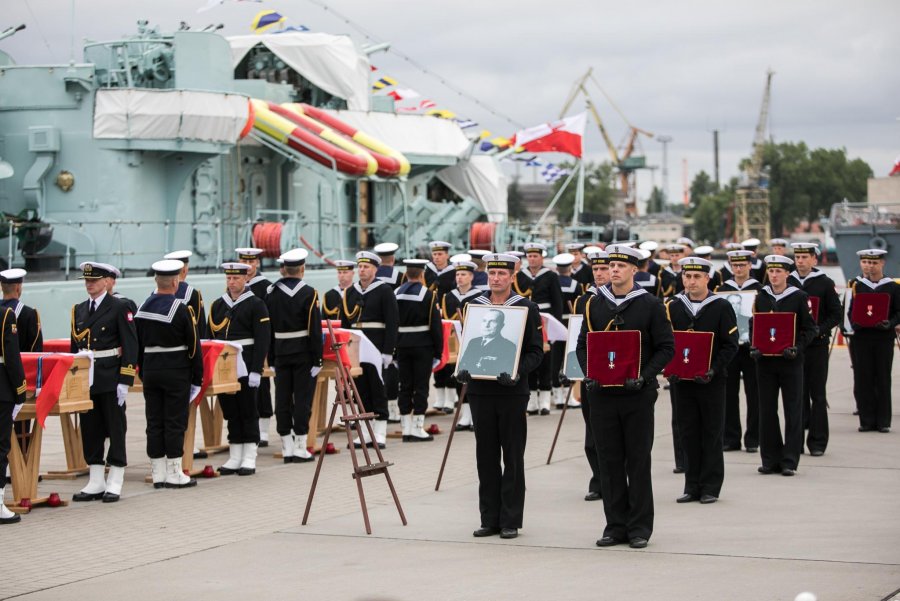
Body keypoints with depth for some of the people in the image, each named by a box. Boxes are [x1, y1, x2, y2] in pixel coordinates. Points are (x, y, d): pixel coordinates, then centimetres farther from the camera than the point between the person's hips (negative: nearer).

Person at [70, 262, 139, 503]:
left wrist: (125, 381, -14)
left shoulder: (119, 308, -6)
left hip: (110, 379, -6)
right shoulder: (79, 310, 12)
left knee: (115, 429, 2)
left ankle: (115, 483, 7)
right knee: (90, 429, 8)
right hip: (85, 379, 6)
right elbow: (74, 346, 17)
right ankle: (96, 482, 16)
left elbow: (130, 346, -9)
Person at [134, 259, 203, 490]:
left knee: (154, 423, 8)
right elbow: (194, 346, -10)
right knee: (175, 422, 0)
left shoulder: (142, 309, 5)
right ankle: (174, 474, 2)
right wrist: (197, 378, -2)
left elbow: (138, 346, 10)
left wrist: (143, 373, 18)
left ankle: (158, 474, 11)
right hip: (176, 373, -5)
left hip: (150, 372, 5)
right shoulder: (180, 309, -12)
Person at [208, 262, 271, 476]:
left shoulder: (256, 305, -4)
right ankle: (235, 457, 14)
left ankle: (249, 458, 5)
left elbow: (263, 340, -10)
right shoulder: (217, 305, 11)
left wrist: (256, 370, -16)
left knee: (248, 411, 1)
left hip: (246, 367, -5)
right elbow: (210, 337, 14)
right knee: (230, 412, 8)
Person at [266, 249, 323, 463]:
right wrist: (317, 360, -8)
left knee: (283, 399, 6)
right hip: (303, 353, -4)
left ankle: (287, 447, 9)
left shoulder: (271, 293, 4)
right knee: (303, 398, 0)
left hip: (280, 354, 4)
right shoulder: (308, 293, -9)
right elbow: (315, 330, -12)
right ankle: (300, 447, 0)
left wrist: (271, 357, 11)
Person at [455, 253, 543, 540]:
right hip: (480, 391, 3)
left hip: (512, 392, -3)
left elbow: (536, 351, -3)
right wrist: (463, 368, -5)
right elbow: (465, 344, 14)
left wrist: (517, 372, -19)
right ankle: (490, 519, 13)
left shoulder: (526, 308, -1)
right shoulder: (474, 307, 10)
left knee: (512, 457, 2)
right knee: (486, 457, 6)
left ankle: (511, 521, 7)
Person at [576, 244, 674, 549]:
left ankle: (639, 527, 9)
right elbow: (583, 344, 12)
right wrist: (589, 374, -6)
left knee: (638, 461, 2)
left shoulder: (650, 305, -2)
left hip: (637, 394, -3)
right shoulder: (594, 304, 7)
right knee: (610, 461, 5)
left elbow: (666, 347, -2)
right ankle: (616, 525, 13)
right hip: (602, 393, 3)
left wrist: (644, 376, -15)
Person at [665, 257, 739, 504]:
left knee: (711, 434, 2)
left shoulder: (721, 307, -3)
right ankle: (692, 486, 13)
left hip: (711, 381, -3)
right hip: (682, 381, 3)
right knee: (688, 434, 6)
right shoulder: (673, 307, 6)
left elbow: (730, 345, -5)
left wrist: (713, 370, -17)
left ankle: (710, 488, 8)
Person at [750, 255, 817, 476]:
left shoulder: (799, 297, -2)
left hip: (790, 361, -3)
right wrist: (754, 347, -6)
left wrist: (797, 347, -17)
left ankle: (789, 461, 5)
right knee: (767, 410, 4)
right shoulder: (761, 297, 7)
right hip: (765, 361, 3)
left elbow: (809, 328, -2)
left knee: (793, 411, 0)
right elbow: (753, 325, 11)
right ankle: (770, 460, 12)